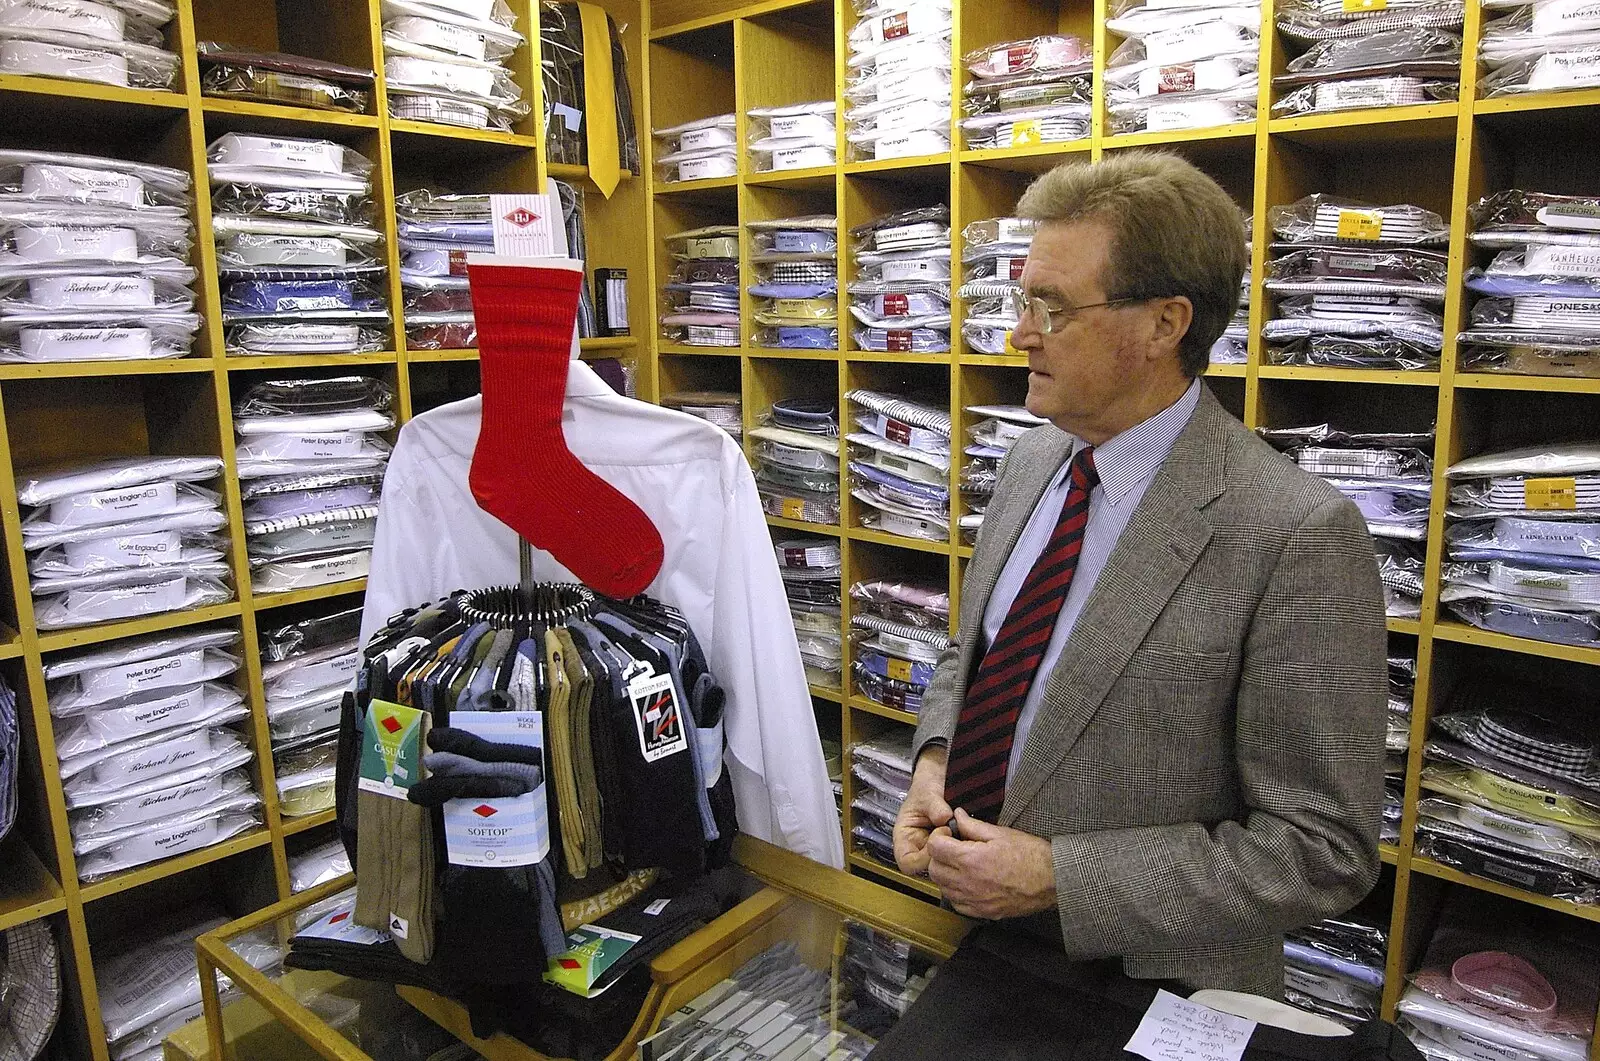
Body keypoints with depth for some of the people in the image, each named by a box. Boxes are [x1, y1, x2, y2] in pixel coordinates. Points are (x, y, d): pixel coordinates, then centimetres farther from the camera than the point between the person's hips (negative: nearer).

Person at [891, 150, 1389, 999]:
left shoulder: (1296, 535, -24)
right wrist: (934, 758, -8)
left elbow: (1323, 849, -20)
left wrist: (1059, 878, -23)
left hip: (1144, 993, -6)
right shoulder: (1030, 461, -2)